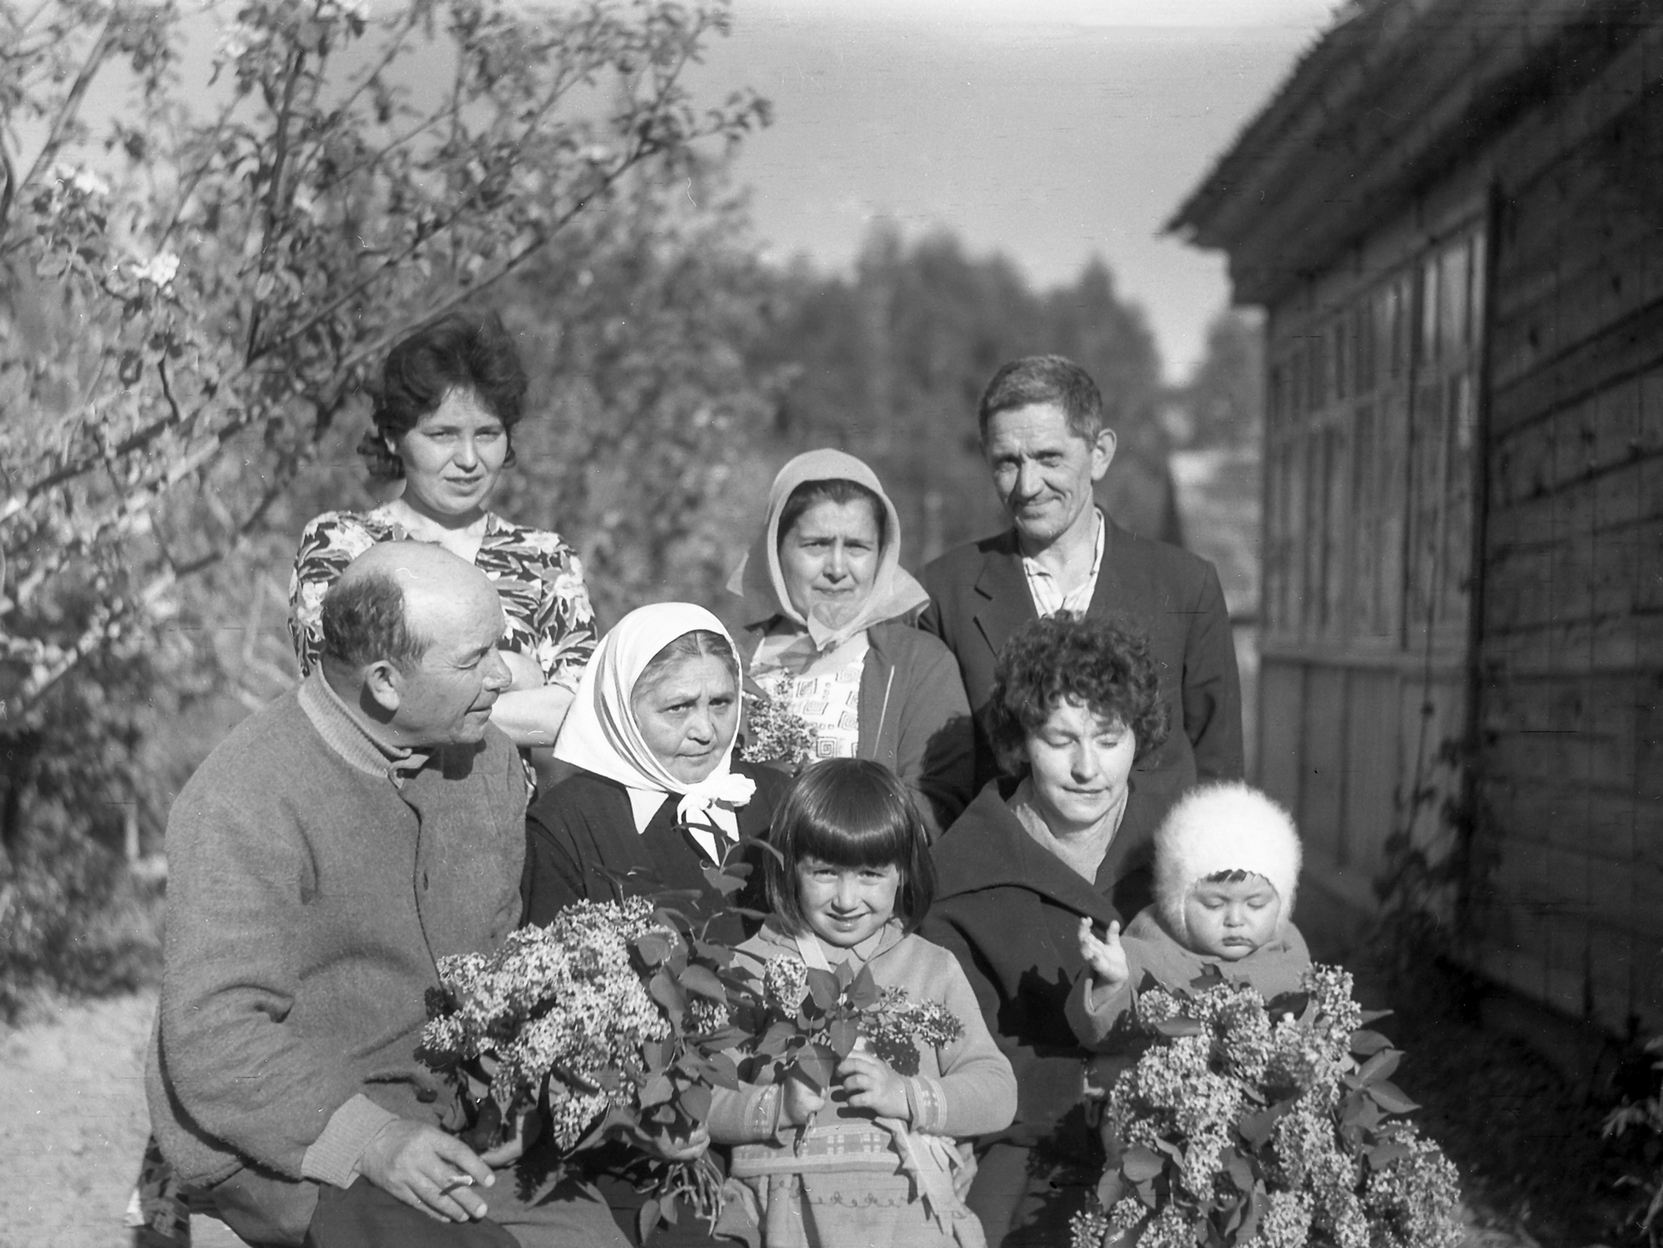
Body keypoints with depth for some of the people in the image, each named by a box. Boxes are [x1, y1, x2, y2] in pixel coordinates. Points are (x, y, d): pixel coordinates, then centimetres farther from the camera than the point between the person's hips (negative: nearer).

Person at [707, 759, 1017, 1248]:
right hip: (787, 1197, -1)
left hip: (910, 1199, 1)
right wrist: (779, 1106, -12)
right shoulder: (749, 968, 11)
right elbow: (699, 1099, 4)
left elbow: (997, 1093, 7)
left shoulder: (933, 968, 16)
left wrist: (909, 1096, -8)